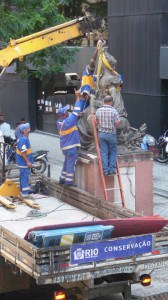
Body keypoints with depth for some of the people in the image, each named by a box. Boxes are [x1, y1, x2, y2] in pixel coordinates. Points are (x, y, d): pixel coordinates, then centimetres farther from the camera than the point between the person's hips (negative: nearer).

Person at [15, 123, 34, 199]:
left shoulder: (25, 138, 10)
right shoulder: (23, 139, -22)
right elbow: (23, 152, -26)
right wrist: (28, 161, -22)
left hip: (23, 162, 10)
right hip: (24, 162, -10)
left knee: (23, 177, 17)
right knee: (25, 177, -5)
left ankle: (23, 192, 26)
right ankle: (25, 194, -1)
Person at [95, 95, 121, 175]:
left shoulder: (98, 111, 0)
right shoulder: (113, 111, -11)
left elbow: (96, 122, 8)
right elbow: (118, 123, -12)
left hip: (101, 134, 3)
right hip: (111, 134, -3)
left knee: (103, 152, 6)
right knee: (113, 152, 10)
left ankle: (105, 170, 5)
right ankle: (111, 169, 8)